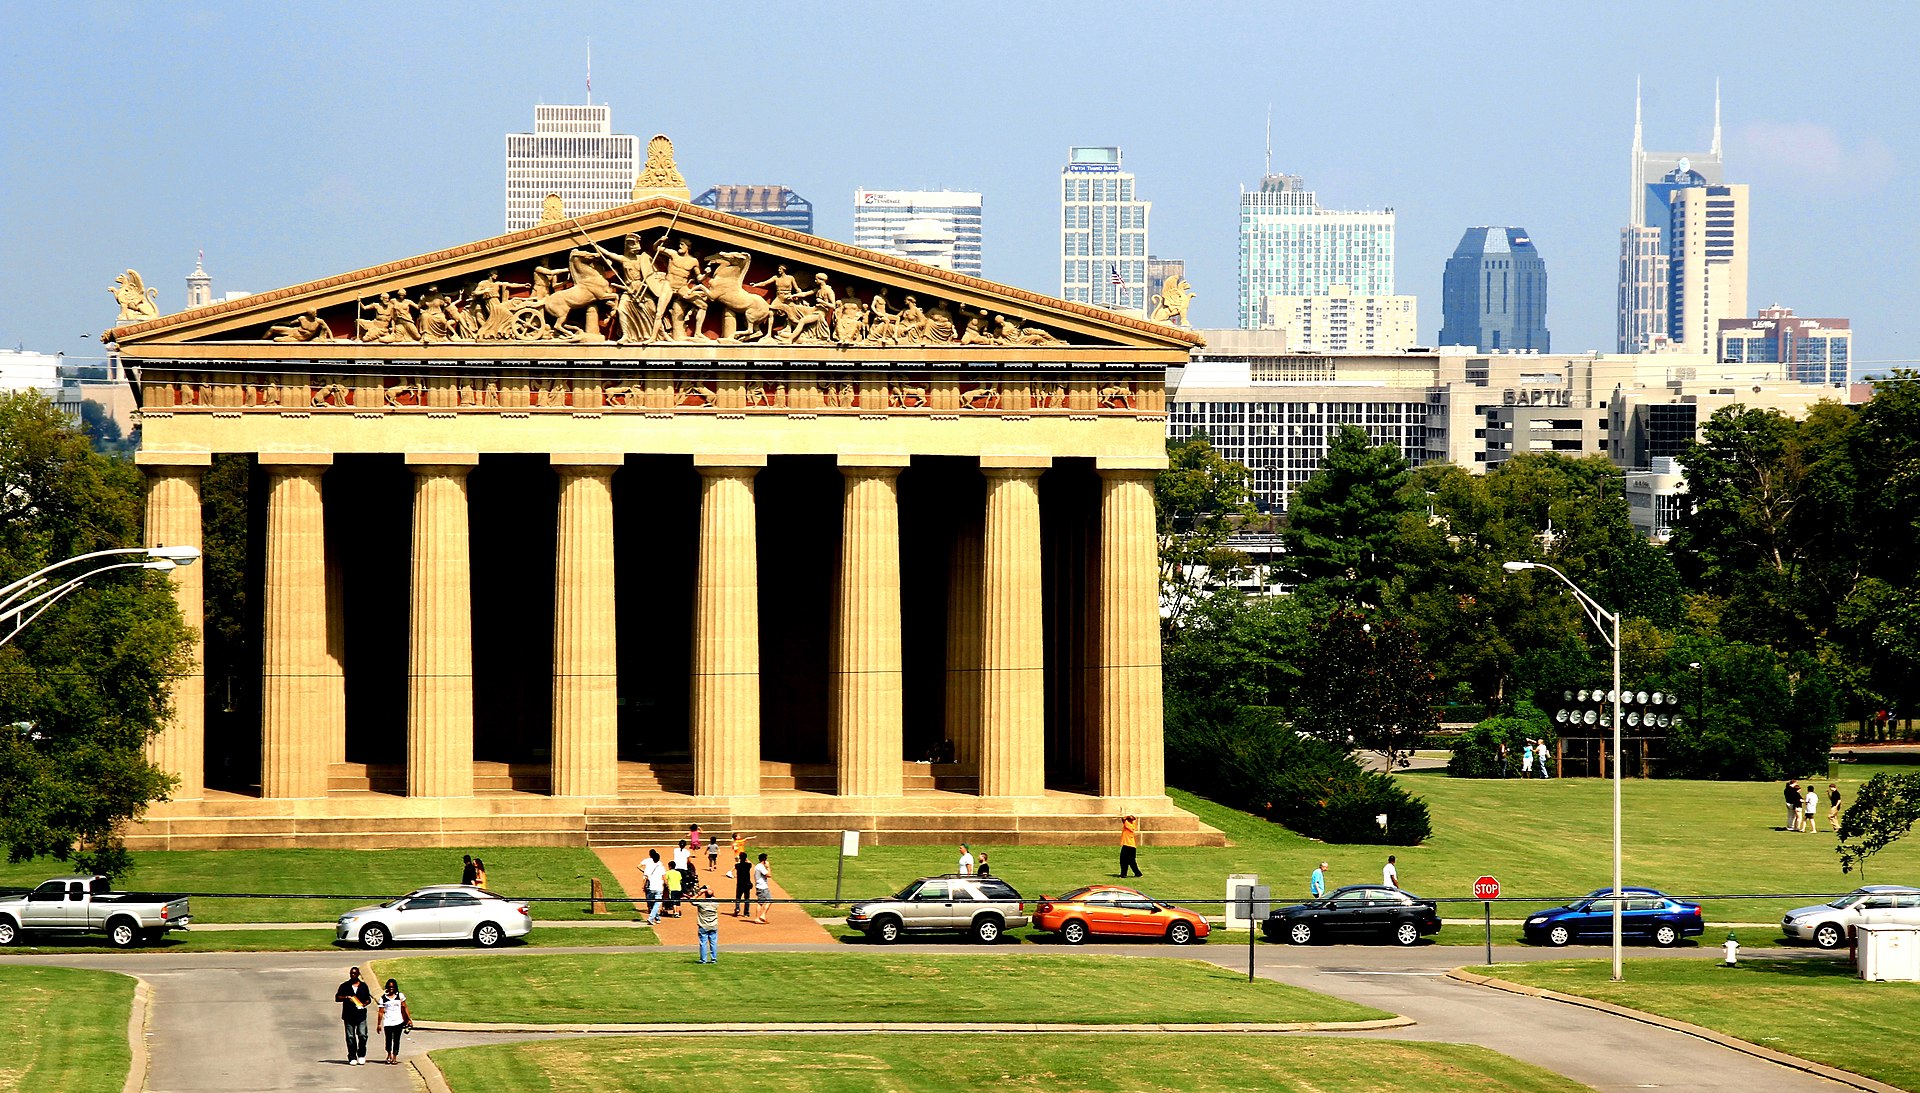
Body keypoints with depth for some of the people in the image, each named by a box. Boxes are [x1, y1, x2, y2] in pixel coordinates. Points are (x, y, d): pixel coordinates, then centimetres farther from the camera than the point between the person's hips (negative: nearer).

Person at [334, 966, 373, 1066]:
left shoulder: (363, 986, 12)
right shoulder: (345, 986, 9)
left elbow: (368, 999, 18)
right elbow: (337, 998, 4)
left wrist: (365, 1003, -4)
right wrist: (346, 997, -14)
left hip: (361, 1015, 0)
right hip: (349, 1015, 0)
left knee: (362, 1035, -10)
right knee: (350, 1037, 0)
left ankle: (361, 1055, 7)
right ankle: (352, 1058, 6)